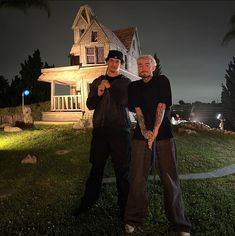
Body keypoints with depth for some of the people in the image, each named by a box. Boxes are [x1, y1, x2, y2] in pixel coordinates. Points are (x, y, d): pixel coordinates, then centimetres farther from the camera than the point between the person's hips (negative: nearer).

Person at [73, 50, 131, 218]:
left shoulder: (126, 82, 8)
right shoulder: (97, 82, 16)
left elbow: (125, 101, -9)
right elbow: (90, 105, 9)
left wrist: (110, 87, -6)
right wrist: (99, 93, -8)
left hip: (120, 130, -2)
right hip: (100, 130, 2)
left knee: (122, 170, 2)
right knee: (96, 168, 9)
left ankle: (124, 205, 17)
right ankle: (87, 202, 22)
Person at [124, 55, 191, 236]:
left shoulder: (162, 81, 6)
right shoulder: (134, 86, 13)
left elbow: (162, 106, -6)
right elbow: (137, 109, 0)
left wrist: (154, 132, -15)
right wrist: (144, 131, -15)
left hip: (164, 133, -2)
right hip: (141, 134, 2)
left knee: (170, 178, -1)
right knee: (138, 177, 1)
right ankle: (134, 218, 16)